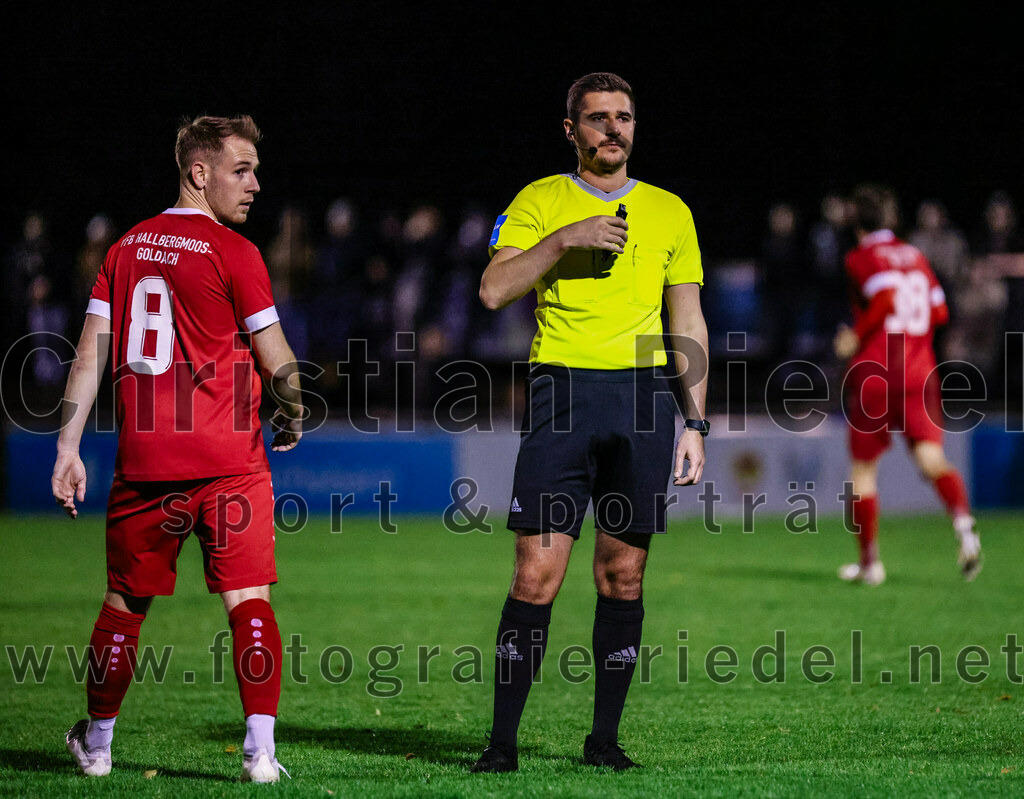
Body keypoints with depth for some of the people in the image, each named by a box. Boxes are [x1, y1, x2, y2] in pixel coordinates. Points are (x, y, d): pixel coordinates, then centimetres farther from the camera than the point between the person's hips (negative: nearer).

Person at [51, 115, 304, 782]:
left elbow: (90, 355, 7)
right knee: (250, 601, -3)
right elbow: (276, 361, -4)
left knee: (125, 604, 15)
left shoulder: (126, 249, 10)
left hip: (143, 461, 5)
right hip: (229, 463, -5)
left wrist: (69, 449, 8)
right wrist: (291, 421, 15)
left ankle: (96, 743, 27)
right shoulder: (233, 253, -6)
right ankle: (260, 750, -11)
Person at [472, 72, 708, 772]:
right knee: (537, 575, -8)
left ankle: (605, 737, 12)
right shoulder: (540, 202, 7)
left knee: (623, 577, 3)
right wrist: (565, 239, -14)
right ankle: (503, 740, -2)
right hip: (562, 392, -2)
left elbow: (690, 323, 15)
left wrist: (695, 423, 9)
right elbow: (494, 290, -5)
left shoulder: (670, 212, 14)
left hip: (644, 396, 2)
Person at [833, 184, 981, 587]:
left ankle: (869, 561, 14)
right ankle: (963, 522, -36)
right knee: (931, 458, -7)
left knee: (863, 469, 9)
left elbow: (885, 296, -20)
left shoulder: (862, 258, -4)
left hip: (874, 373, -4)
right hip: (919, 370, 4)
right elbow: (939, 311, 16)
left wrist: (857, 335, -10)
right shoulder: (915, 256, 14)